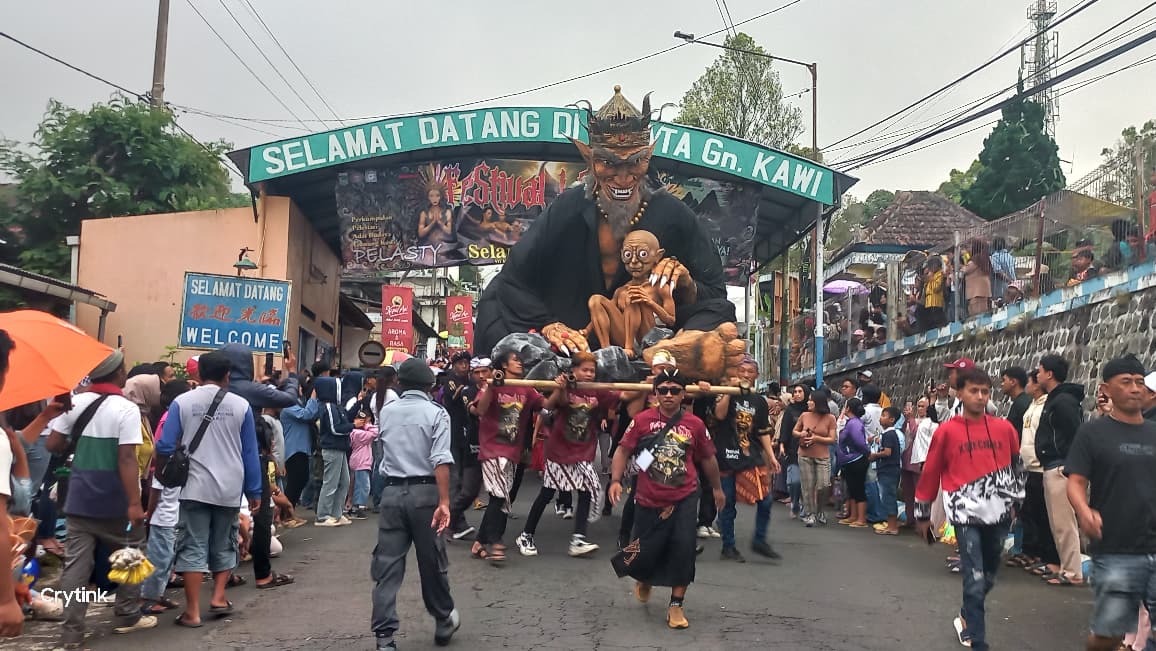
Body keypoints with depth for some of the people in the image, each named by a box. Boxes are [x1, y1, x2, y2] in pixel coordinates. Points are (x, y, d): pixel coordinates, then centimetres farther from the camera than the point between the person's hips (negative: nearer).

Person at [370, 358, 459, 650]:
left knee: (387, 567, 3)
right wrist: (444, 502, -19)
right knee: (432, 563, 11)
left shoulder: (386, 412, 10)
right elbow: (440, 460, -16)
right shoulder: (436, 413, -4)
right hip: (424, 492, -3)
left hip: (392, 492, 3)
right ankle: (444, 621, 29)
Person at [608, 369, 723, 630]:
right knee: (645, 553, 5)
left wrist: (717, 488, 23)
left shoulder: (695, 424, -2)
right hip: (649, 501, 0)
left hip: (684, 499, 1)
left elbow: (707, 458, 13)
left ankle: (676, 605, 8)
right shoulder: (642, 420, -6)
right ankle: (644, 578, 43)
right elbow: (623, 450, -2)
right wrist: (615, 480, -15)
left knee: (684, 549, -10)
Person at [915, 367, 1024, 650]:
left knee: (988, 577, 17)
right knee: (975, 581, -6)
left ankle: (968, 619, 42)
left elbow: (1016, 465, 18)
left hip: (998, 513, 4)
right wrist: (923, 514, 6)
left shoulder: (1004, 428, 3)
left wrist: (1015, 500, 21)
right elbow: (930, 473, 1)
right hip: (966, 513, -4)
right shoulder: (947, 431, -6)